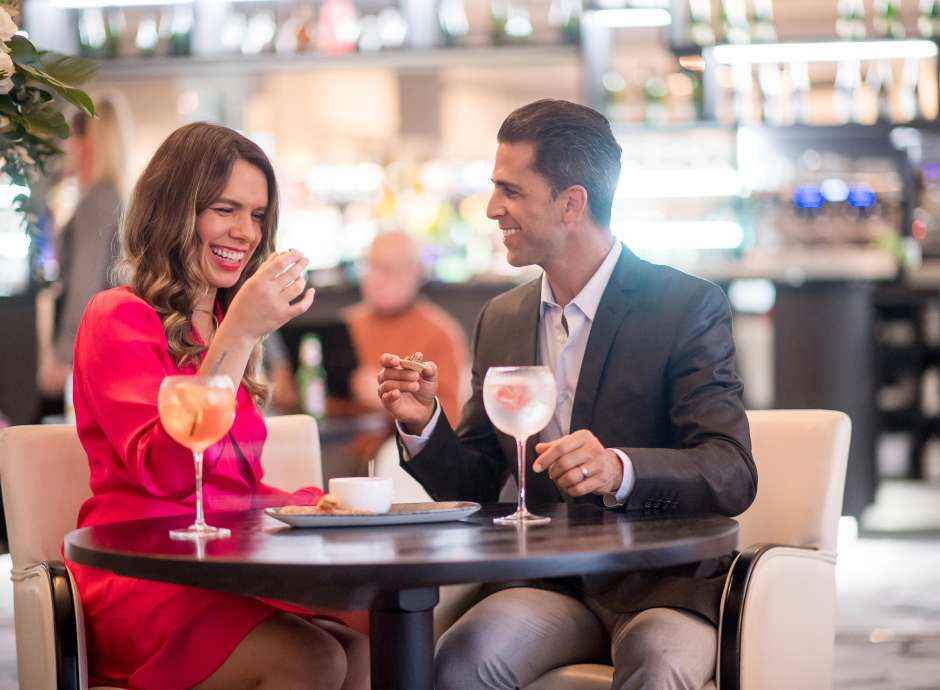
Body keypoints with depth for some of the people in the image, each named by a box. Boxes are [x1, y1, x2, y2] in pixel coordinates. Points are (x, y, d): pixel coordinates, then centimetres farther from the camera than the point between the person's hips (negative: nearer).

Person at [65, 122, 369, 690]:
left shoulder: (225, 329, 23)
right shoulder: (120, 318, -1)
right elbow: (166, 471, -16)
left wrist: (313, 504, 4)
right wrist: (240, 335, -20)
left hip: (230, 572, 7)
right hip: (143, 577, -7)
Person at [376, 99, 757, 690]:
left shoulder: (688, 308, -6)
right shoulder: (502, 320, 11)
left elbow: (732, 475, -16)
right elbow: (477, 485, 15)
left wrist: (620, 470, -34)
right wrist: (424, 424, -6)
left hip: (663, 584, -4)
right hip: (548, 583, 4)